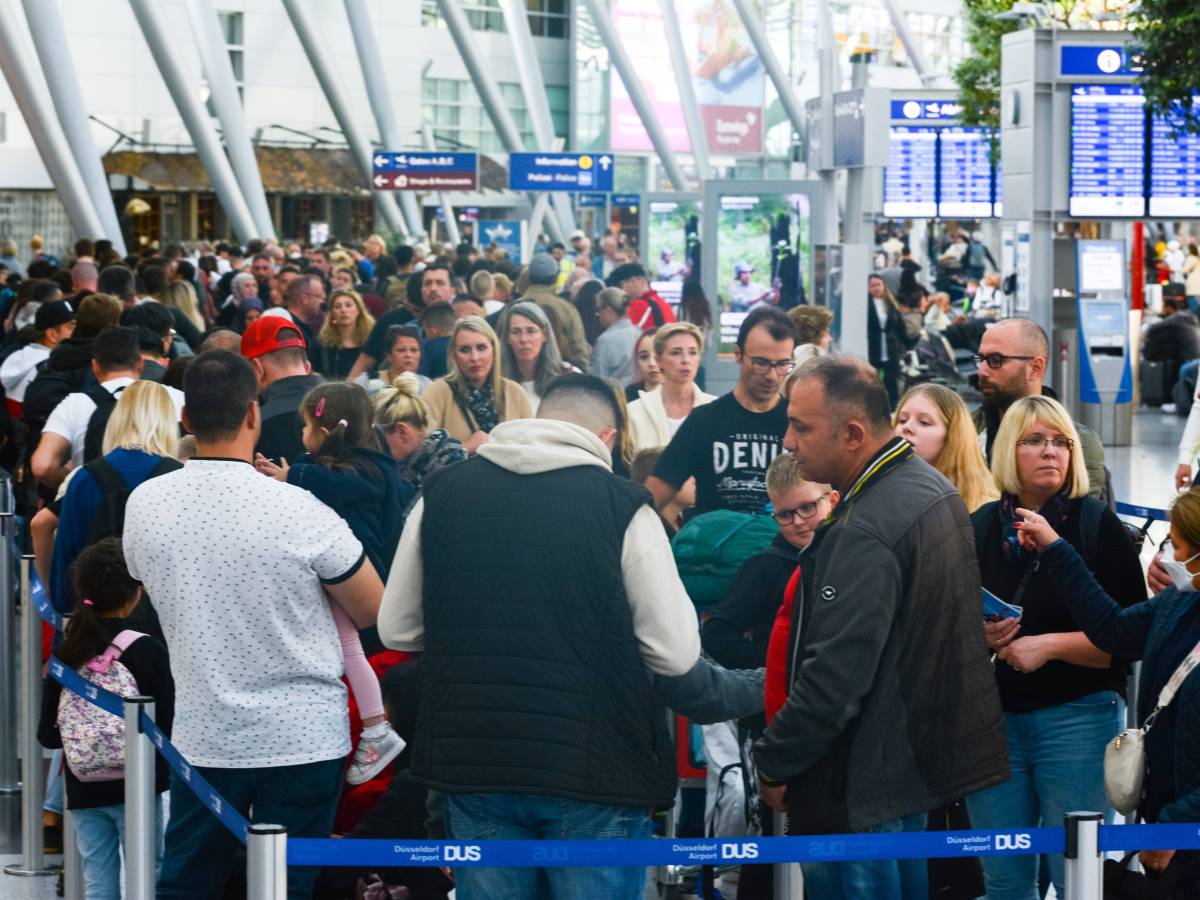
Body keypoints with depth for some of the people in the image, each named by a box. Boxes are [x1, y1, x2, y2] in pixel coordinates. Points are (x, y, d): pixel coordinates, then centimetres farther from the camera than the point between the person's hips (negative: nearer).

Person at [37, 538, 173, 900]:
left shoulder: (66, 654, 0)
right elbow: (164, 724, -13)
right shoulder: (147, 649, -11)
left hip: (84, 789, 4)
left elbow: (46, 734, 2)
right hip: (136, 786, -4)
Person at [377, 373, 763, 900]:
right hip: (598, 768, -3)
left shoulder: (443, 494, 2)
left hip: (473, 759, 3)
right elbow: (676, 656, -8)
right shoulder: (623, 506, -8)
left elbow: (397, 630, 9)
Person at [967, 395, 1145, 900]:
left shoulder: (1097, 526, -2)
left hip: (1077, 718, -4)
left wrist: (1050, 644, -16)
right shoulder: (979, 529, 10)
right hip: (992, 719, 4)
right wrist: (979, 636, -4)